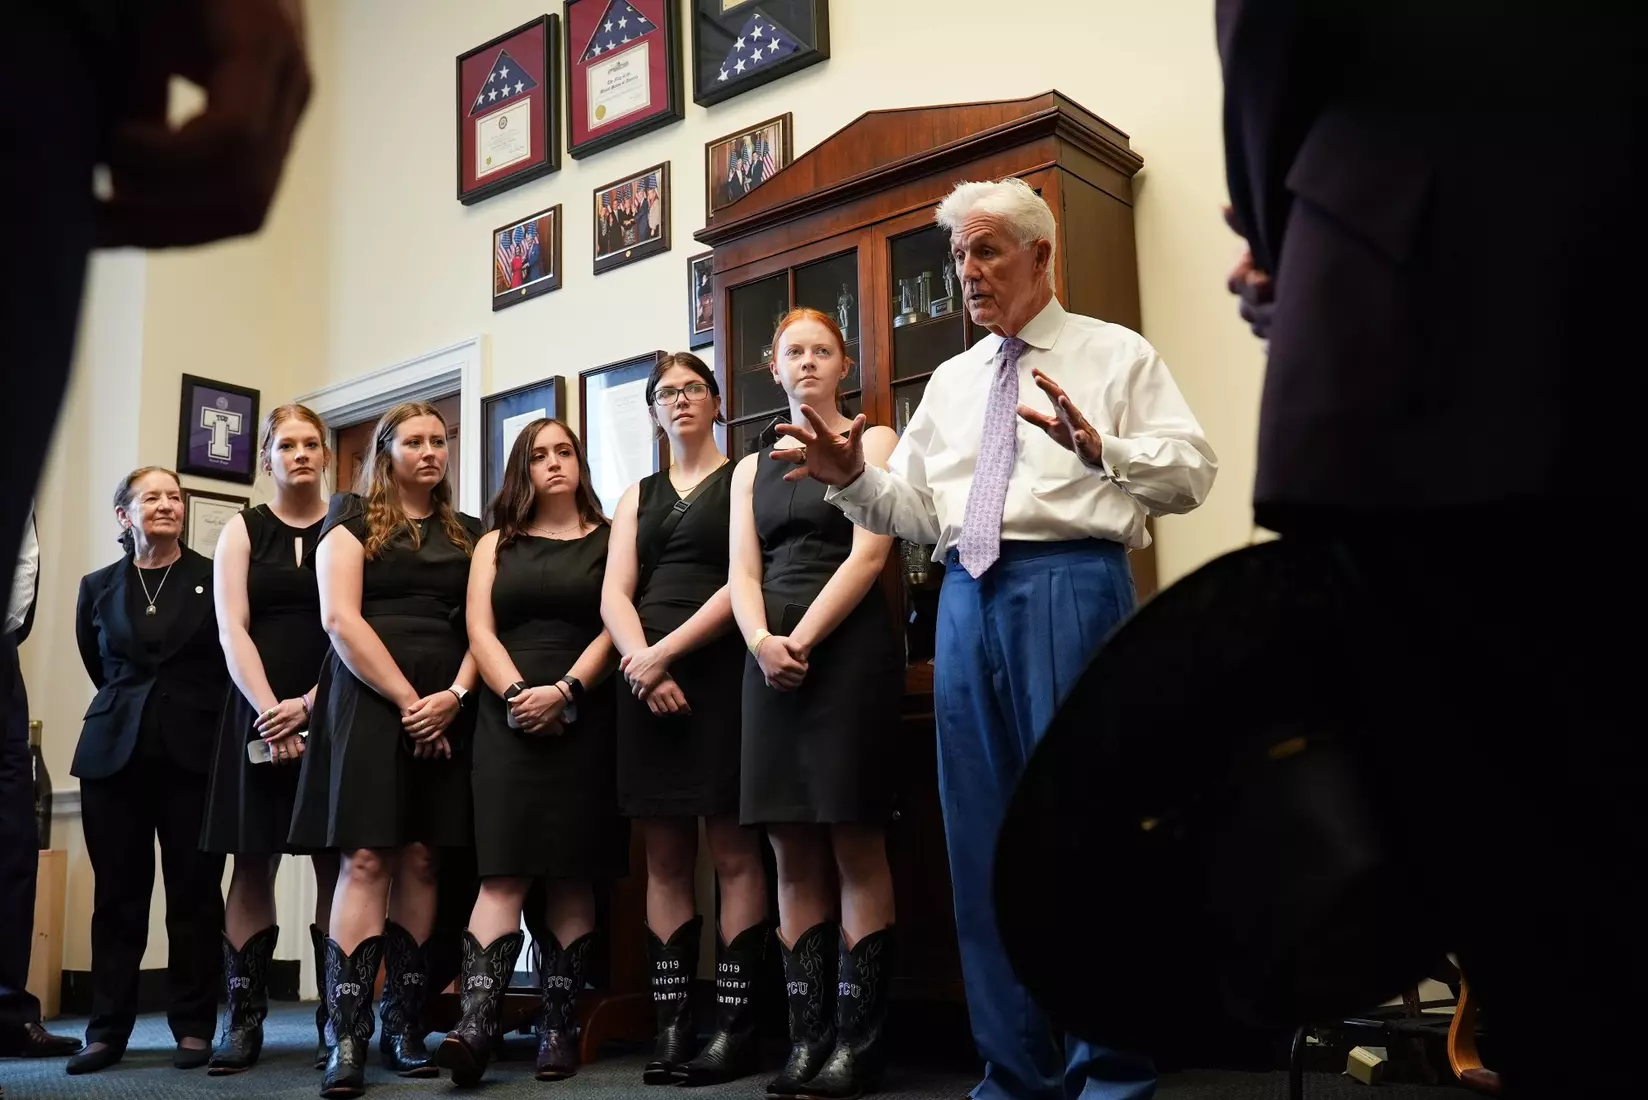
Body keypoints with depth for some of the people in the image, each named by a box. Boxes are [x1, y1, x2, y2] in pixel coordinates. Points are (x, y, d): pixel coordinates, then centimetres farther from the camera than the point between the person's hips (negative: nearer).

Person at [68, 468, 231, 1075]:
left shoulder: (216, 577, 0)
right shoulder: (98, 587, 10)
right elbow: (98, 666, 21)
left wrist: (190, 712, 4)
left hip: (195, 752, -2)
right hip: (115, 754, 3)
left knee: (195, 891, 1)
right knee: (118, 894, 5)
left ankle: (193, 1026, 8)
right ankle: (108, 1029, 11)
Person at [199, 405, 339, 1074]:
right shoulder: (242, 532, 11)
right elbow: (232, 631, 0)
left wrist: (310, 703, -13)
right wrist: (270, 710, -14)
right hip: (260, 712, 1)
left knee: (334, 863, -1)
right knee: (253, 863, 0)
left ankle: (336, 1020, 4)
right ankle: (243, 1020, 5)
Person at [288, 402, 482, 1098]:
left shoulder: (468, 534, 18)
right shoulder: (354, 518, 8)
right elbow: (340, 617, -5)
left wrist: (454, 695, -9)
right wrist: (408, 700, -12)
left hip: (445, 708, 3)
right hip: (369, 699, -3)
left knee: (422, 859, 0)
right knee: (367, 858, -11)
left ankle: (405, 1027, 5)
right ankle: (348, 1039, -12)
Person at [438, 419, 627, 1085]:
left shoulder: (609, 540, 11)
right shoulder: (496, 545, 17)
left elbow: (615, 628, -1)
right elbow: (480, 630, 5)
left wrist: (564, 692, -14)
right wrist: (517, 693, -11)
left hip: (583, 721, -1)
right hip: (509, 721, 1)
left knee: (571, 877, -1)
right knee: (503, 873, -10)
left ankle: (559, 1026, 2)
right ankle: (475, 1023, -17)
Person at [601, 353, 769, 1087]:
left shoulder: (742, 479, 7)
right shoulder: (638, 497, 20)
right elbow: (613, 596, 8)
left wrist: (667, 652, -13)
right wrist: (641, 662, -11)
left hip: (719, 669, -4)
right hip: (645, 678, 5)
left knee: (733, 851, -5)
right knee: (664, 857, 3)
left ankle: (734, 1028, -3)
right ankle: (672, 1024, 6)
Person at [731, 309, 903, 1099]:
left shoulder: (872, 442, 7)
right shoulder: (752, 469, 20)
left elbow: (868, 553, -6)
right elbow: (741, 573, 8)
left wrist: (803, 640, -15)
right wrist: (762, 641, -12)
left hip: (849, 649, -4)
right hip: (770, 658, 4)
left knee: (855, 847, -5)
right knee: (794, 855, 2)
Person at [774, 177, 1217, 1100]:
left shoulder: (1117, 355, 7)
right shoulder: (952, 380, 22)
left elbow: (1191, 472, -3)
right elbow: (913, 509, 18)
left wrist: (1096, 446, -19)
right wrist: (852, 478, 0)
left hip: (1071, 584, -5)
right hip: (969, 596, 6)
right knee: (984, 839, 6)